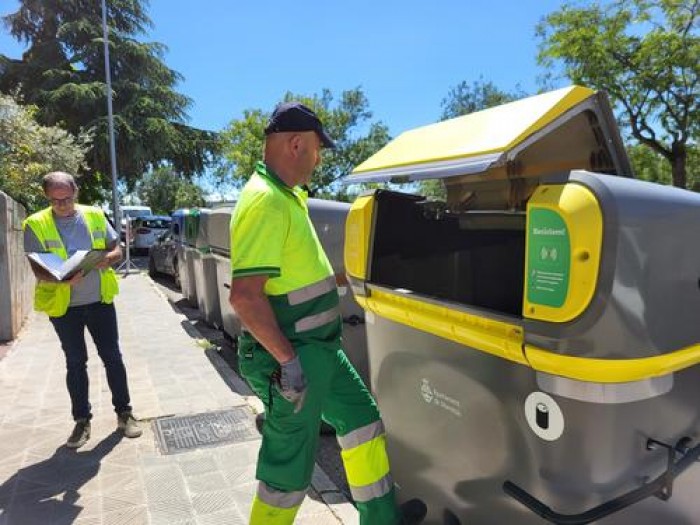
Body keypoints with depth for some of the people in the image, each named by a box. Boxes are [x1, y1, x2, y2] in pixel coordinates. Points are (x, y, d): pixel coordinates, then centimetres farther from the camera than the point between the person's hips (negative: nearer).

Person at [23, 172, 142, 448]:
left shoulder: (95, 216, 0)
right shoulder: (35, 225, -6)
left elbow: (117, 250, 4)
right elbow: (38, 269, -9)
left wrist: (106, 259, -19)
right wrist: (62, 279, -29)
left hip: (100, 301, 1)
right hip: (64, 306, -1)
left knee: (112, 357, 7)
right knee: (75, 363, 10)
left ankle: (124, 412, 20)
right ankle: (82, 420, 23)